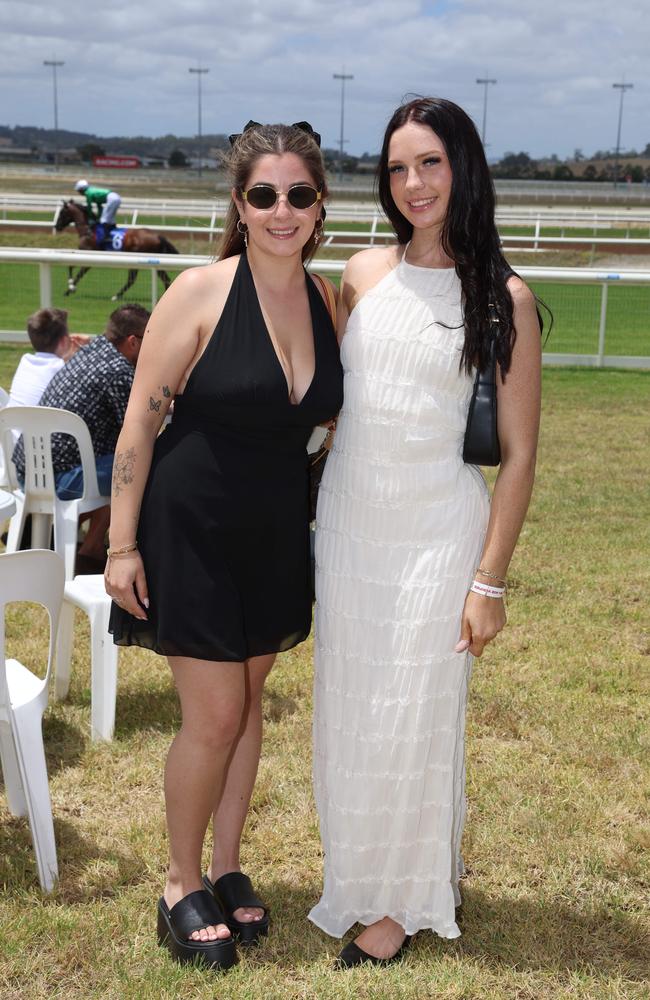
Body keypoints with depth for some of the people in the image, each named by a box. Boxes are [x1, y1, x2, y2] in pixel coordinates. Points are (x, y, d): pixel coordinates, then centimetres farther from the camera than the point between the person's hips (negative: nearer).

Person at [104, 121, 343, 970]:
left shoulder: (326, 304, 0)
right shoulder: (202, 293, -15)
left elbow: (334, 420, 11)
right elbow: (140, 421, -13)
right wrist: (122, 543, -14)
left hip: (276, 534, 5)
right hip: (191, 527, -5)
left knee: (248, 702, 15)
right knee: (214, 715, -1)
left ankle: (227, 867, 34)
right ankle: (182, 884, 22)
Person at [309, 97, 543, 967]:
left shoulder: (503, 299, -8)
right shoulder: (363, 273, 3)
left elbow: (518, 454, -7)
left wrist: (490, 581, -10)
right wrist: (315, 514, 12)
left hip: (437, 534, -4)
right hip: (347, 524, 4)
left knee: (411, 719, 6)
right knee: (347, 714, 14)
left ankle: (403, 901, 28)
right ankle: (357, 876, 37)